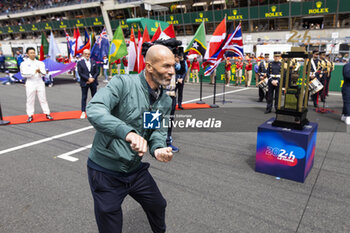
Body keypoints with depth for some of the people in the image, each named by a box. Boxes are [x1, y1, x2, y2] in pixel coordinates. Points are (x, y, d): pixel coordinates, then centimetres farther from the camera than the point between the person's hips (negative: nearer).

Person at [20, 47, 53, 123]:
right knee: (30, 100, 1)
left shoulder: (40, 63, 10)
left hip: (40, 83, 2)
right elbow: (24, 74, -10)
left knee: (43, 99, 3)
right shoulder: (24, 64, 3)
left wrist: (40, 71, -24)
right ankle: (30, 116, 8)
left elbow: (44, 73, -1)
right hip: (30, 83, -2)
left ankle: (47, 114, 8)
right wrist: (34, 72, -21)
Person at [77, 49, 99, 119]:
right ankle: (83, 112, 7)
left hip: (93, 82, 3)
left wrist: (93, 79, -9)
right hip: (84, 83, -3)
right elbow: (80, 73, -7)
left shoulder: (93, 62, 9)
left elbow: (97, 72, 5)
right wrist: (88, 79, -14)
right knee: (84, 97, 2)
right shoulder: (80, 63, 1)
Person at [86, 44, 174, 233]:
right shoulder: (122, 83, -21)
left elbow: (159, 132, 1)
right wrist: (128, 132, -50)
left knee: (158, 206, 25)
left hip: (136, 170, 6)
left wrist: (158, 148, -22)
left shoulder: (166, 102, 1)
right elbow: (94, 110, -35)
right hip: (106, 172, -6)